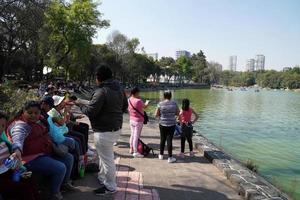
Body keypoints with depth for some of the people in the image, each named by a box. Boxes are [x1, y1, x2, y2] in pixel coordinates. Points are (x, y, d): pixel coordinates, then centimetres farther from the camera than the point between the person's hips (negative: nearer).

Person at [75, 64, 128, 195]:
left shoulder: (101, 91, -21)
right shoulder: (119, 88, 6)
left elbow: (90, 112, -18)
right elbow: (124, 106, 17)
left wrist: (80, 104, 0)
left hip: (104, 131, -10)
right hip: (116, 128, 10)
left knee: (107, 159, 4)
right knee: (105, 155, 26)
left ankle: (110, 187, 17)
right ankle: (102, 178, 42)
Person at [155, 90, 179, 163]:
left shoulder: (160, 104, -7)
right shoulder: (174, 103, -5)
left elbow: (156, 114, -4)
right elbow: (178, 113, 4)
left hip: (162, 124, 1)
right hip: (172, 124, -1)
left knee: (162, 139, 15)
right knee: (169, 140, 4)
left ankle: (161, 155, 29)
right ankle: (170, 158, 9)